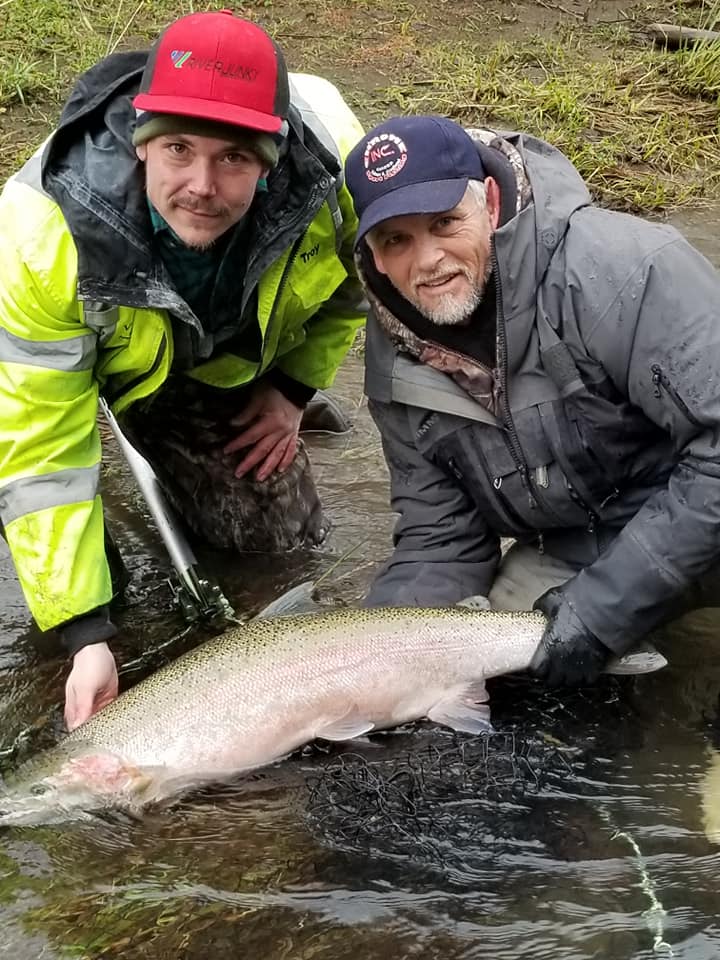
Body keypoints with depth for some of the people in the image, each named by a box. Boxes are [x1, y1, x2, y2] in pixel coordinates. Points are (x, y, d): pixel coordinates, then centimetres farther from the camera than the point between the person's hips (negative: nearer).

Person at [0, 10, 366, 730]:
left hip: (220, 361, 2)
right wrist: (86, 636, -38)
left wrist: (295, 387, -7)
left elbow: (358, 269, -7)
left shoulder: (331, 159, -34)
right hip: (79, 353, -2)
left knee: (285, 548, 2)